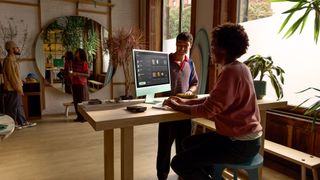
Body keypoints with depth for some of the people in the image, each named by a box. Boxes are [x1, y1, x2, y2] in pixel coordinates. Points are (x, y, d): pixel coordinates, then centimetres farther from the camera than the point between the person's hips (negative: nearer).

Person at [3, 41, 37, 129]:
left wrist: (19, 87, 18)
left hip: (15, 88, 10)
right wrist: (19, 89, -20)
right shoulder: (9, 60, -18)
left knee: (19, 106, 15)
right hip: (12, 89, -10)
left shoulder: (12, 59, 14)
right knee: (12, 108, 1)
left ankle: (23, 122, 24)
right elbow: (12, 76, -22)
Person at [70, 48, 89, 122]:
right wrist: (71, 73, 3)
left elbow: (87, 75, -13)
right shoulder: (74, 62, 9)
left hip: (82, 84, -6)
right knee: (76, 101, 8)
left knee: (83, 101, -2)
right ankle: (79, 116, 18)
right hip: (74, 84, 6)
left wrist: (77, 74, -20)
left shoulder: (84, 63, -10)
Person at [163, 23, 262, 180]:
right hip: (240, 136, 10)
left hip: (240, 144, -10)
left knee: (179, 163, -10)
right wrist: (185, 101, 7)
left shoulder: (231, 72, -22)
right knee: (189, 143, 21)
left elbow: (207, 110, -23)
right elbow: (212, 100, 13)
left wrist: (176, 106, -9)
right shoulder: (237, 68, 11)